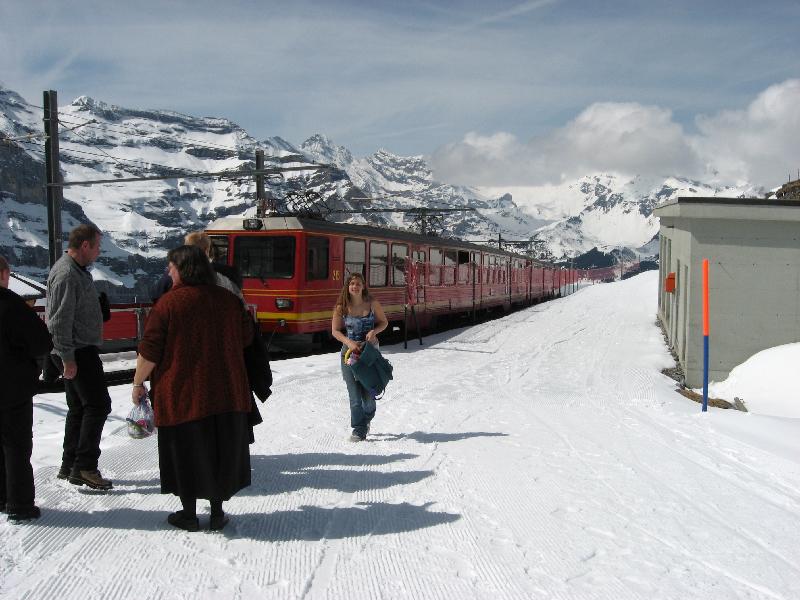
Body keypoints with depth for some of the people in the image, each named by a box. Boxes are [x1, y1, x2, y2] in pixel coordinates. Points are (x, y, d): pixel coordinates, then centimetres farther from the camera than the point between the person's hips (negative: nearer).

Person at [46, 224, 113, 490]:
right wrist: (68, 357, -22)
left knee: (79, 407, 15)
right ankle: (84, 467, -4)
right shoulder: (66, 275, -18)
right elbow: (60, 321, -22)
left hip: (82, 350, 11)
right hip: (78, 352, -11)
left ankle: (70, 465, 23)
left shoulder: (78, 270, 15)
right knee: (98, 404, -9)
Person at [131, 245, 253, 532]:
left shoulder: (169, 303, -11)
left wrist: (138, 383, 3)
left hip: (182, 394, -4)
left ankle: (189, 514, 20)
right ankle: (217, 513, 21)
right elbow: (246, 338, 14)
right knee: (221, 451, 13)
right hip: (227, 394, 4)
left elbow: (150, 351, -9)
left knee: (186, 452, 10)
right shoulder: (228, 300, 3)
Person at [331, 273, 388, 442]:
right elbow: (335, 331, 1)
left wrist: (374, 331, -11)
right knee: (354, 392, -5)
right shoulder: (341, 307, -2)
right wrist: (348, 342, -17)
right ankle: (358, 429, 3)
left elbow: (384, 322, 10)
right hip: (349, 351, 0)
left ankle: (367, 419, 30)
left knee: (367, 391, 1)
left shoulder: (372, 304, 0)